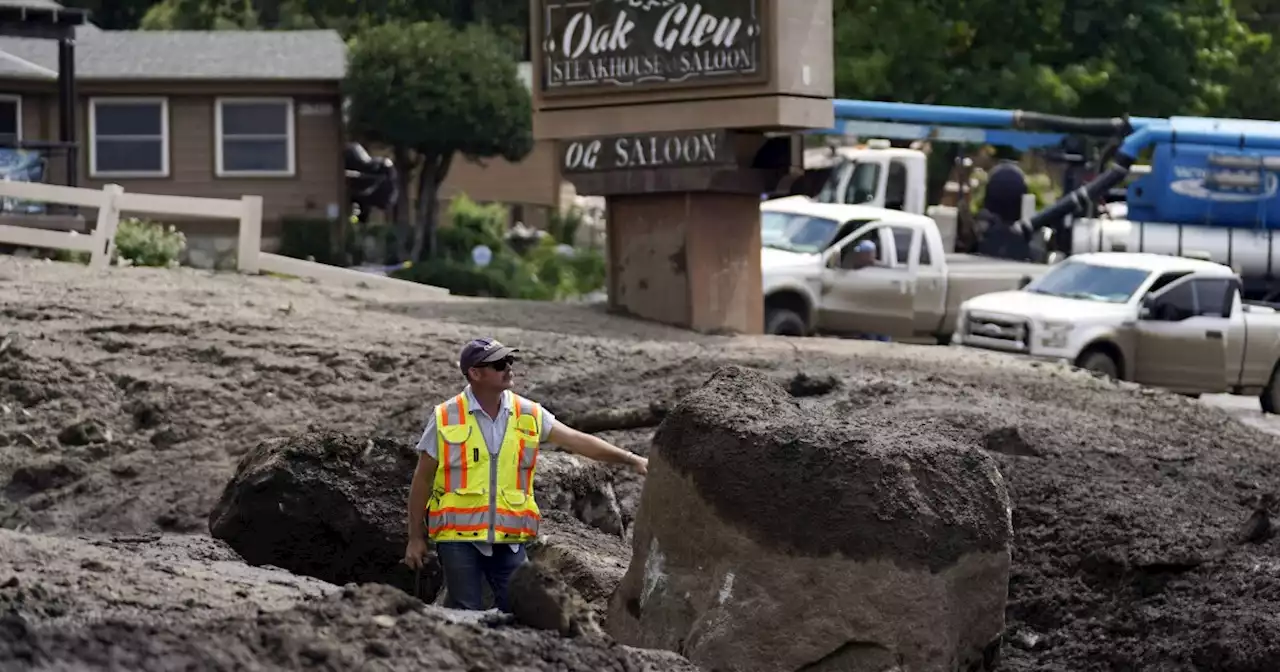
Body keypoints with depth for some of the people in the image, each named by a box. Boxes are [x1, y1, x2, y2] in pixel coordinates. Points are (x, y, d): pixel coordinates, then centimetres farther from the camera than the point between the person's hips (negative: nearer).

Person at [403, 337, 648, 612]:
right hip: (457, 538, -3)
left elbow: (578, 441, 0)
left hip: (509, 539, 3)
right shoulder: (445, 418, -3)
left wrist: (631, 459, -10)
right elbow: (422, 479, 3)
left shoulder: (529, 414, 3)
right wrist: (416, 537, 4)